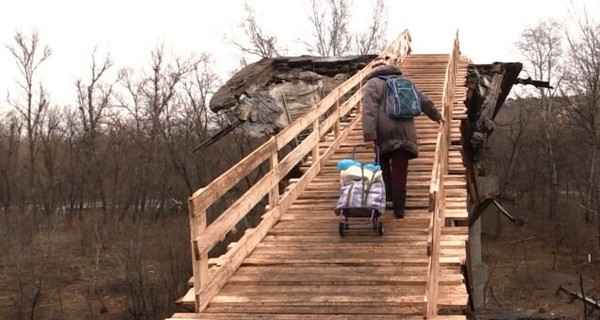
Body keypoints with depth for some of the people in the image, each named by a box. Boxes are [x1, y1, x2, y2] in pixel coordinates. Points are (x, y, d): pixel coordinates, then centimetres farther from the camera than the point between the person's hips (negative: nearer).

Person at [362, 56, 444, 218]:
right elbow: (424, 101, 27)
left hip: (384, 133, -3)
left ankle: (385, 198, 9)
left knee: (383, 165, 16)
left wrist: (369, 135, -15)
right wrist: (436, 116, 43)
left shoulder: (373, 83, 6)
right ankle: (399, 208, -1)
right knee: (399, 171, 2)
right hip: (404, 132, 3)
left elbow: (369, 110, -9)